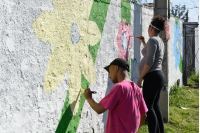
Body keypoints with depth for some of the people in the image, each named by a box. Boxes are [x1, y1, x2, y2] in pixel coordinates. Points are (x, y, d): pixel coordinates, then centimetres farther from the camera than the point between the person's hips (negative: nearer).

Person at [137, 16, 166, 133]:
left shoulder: (152, 40, -13)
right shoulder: (160, 41, 16)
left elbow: (149, 61, -21)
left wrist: (140, 77, -17)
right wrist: (143, 42, 31)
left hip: (152, 76, -10)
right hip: (159, 75, 10)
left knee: (148, 106, -8)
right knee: (155, 106, 14)